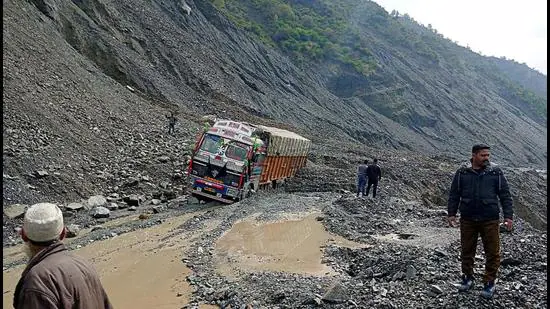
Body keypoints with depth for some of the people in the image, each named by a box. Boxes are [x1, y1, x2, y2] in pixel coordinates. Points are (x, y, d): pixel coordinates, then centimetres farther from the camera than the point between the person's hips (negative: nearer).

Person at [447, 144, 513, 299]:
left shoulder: (496, 173, 1)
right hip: (467, 219, 1)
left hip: (490, 220, -1)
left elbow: (505, 195, 4)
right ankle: (467, 278, 27)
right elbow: (454, 195, 7)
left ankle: (489, 283, 17)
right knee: (467, 251, 10)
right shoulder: (462, 173, 2)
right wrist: (451, 213, 3)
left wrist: (508, 216, -2)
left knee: (493, 253, 3)